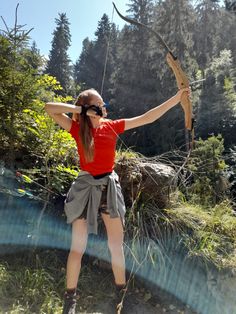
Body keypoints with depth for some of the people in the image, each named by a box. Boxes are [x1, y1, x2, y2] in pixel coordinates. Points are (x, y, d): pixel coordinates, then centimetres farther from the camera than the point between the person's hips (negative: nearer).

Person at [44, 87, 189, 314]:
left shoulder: (112, 126, 2)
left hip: (109, 186, 2)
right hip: (85, 187, -2)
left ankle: (121, 293, 33)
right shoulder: (77, 128, -3)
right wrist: (81, 109, -13)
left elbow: (147, 118, 2)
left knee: (116, 246, 11)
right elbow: (49, 108, -9)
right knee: (77, 247, 6)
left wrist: (176, 98, 2)